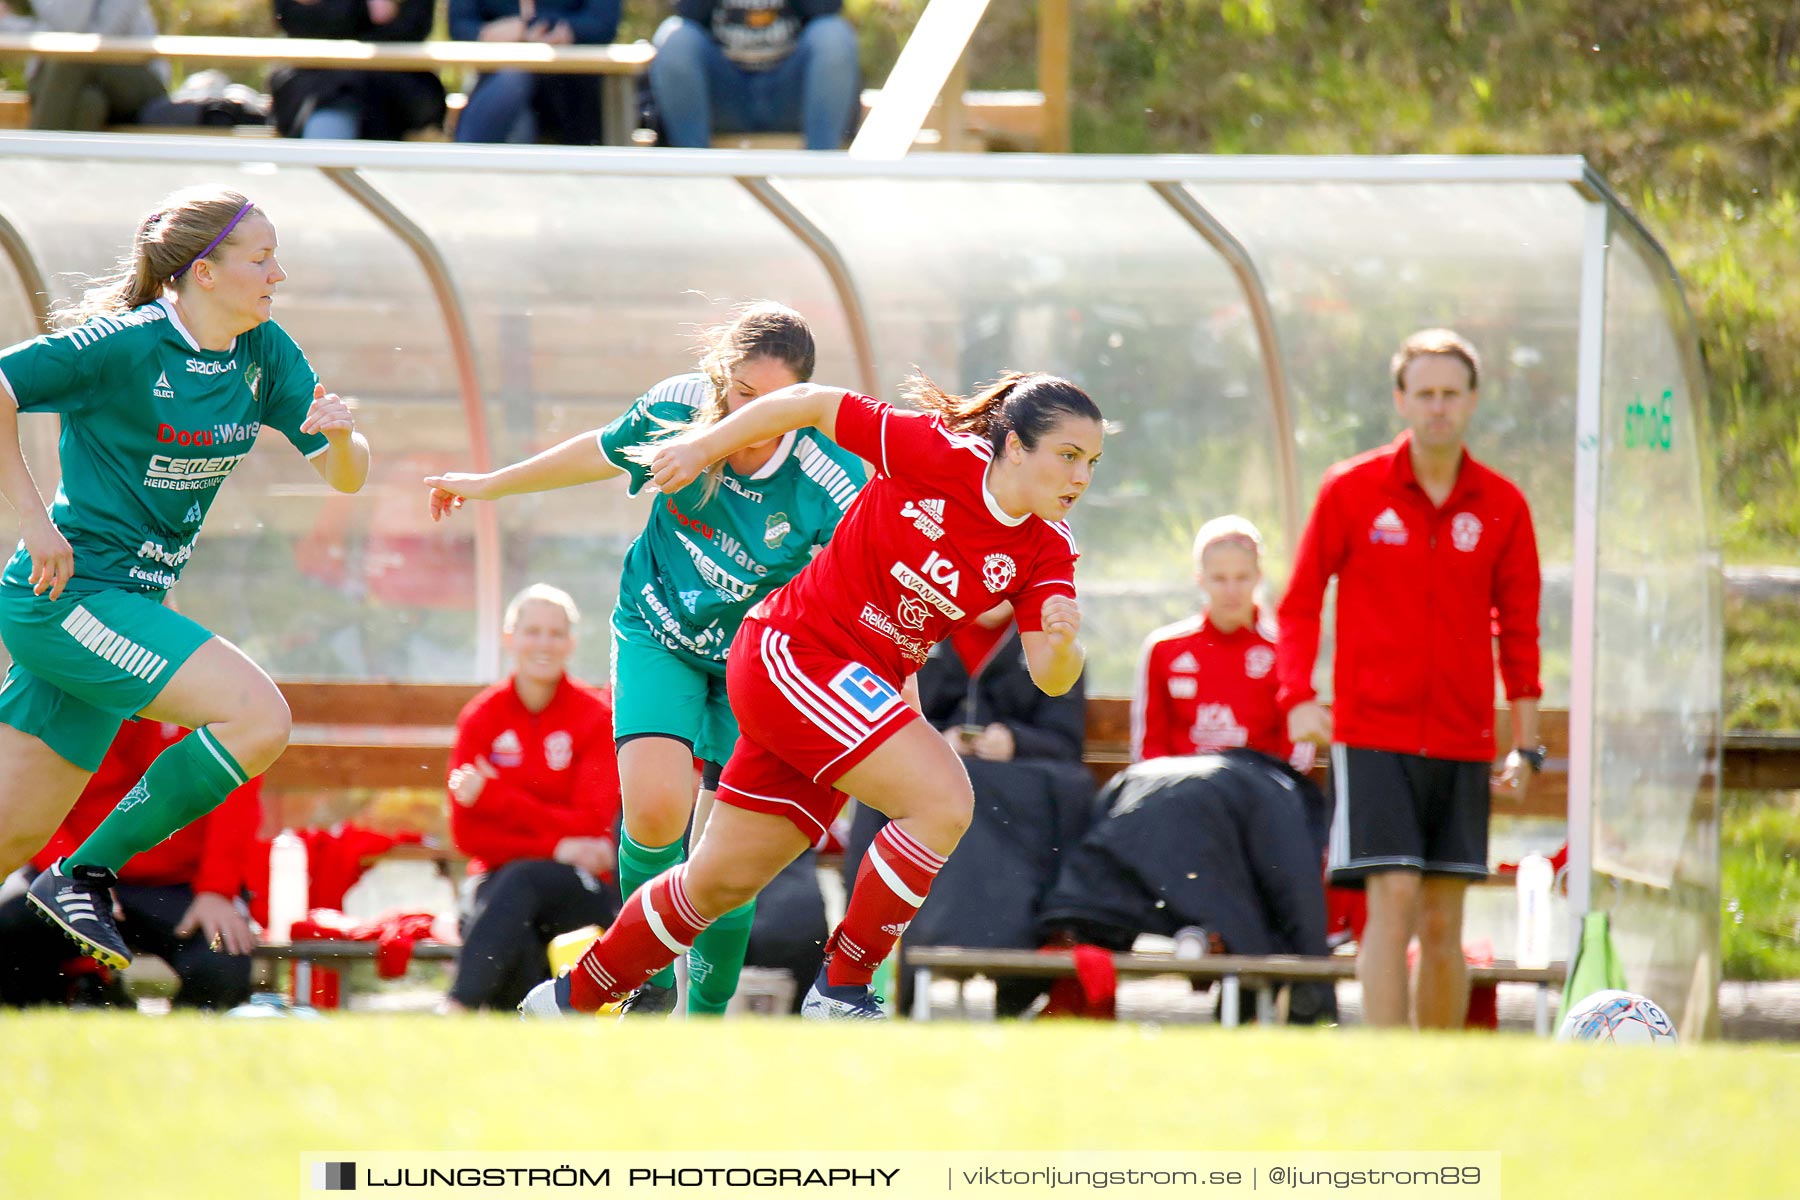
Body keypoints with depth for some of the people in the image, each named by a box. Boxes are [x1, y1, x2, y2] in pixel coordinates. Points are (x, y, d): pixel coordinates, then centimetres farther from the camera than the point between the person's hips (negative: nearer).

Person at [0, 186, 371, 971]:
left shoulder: (263, 353, 6)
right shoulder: (126, 345, -15)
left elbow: (345, 477, 8)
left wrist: (340, 437, -15)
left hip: (127, 606, 8)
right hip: (69, 593, -8)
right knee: (258, 716, -20)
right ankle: (86, 875, -12)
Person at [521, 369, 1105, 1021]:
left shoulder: (1045, 552, -3)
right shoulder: (938, 452, -18)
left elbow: (1049, 675, -10)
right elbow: (812, 404, -7)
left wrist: (1063, 642, -32)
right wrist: (700, 447, -3)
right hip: (789, 649, -7)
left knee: (722, 880, 15)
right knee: (944, 797, -24)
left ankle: (571, 998, 32)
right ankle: (840, 989, -14)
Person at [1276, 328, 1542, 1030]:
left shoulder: (1503, 507, 6)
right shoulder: (1351, 490, 1)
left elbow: (1518, 630, 10)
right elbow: (1300, 603, 6)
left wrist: (1526, 746, 5)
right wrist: (1297, 697, -8)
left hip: (1462, 743, 2)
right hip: (1372, 732, -2)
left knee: (1444, 924, 4)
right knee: (1393, 901, -13)